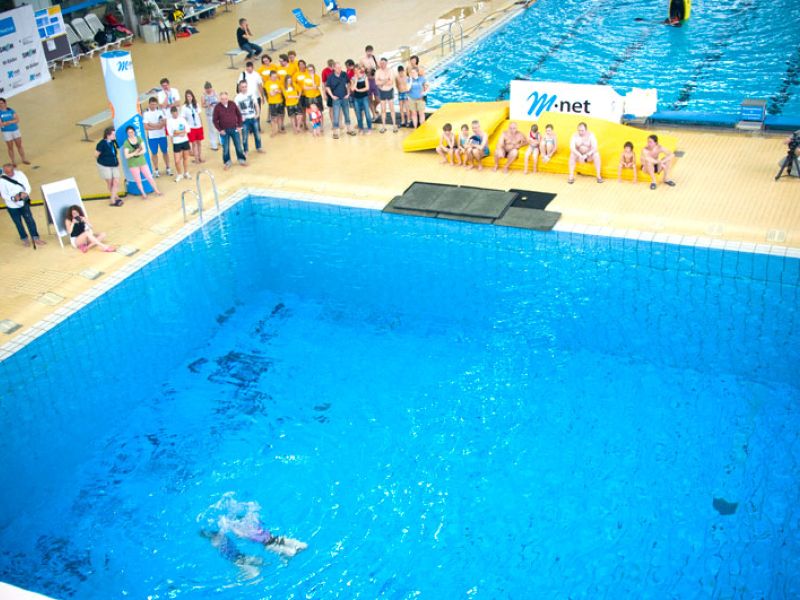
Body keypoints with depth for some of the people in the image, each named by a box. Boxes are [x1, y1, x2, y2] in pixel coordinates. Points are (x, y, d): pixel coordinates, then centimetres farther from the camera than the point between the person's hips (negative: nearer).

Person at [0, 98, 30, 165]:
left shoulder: (11, 110, -2)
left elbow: (17, 119, -10)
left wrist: (9, 122, -23)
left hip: (15, 130, 2)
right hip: (6, 132, -2)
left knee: (19, 146, 10)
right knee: (10, 148, 6)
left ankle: (24, 160, 23)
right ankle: (13, 162, 18)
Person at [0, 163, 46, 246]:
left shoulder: (20, 174, -12)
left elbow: (27, 186, -8)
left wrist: (25, 193, -28)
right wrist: (13, 198, -30)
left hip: (24, 202, 1)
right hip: (12, 206, -1)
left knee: (30, 220, 5)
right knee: (18, 223, 14)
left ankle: (35, 237, 17)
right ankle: (24, 238, 33)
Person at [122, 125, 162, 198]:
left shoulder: (139, 139, -3)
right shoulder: (126, 143, -12)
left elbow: (144, 150, -8)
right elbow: (126, 156, -16)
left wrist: (137, 153, -24)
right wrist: (134, 153, -27)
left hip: (142, 161, 2)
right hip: (133, 164, -2)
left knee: (149, 177, 7)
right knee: (138, 180, 7)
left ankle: (156, 191, 21)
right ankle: (143, 194, 23)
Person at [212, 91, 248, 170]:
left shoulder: (233, 104, -2)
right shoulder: (217, 107, -9)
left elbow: (239, 115, 7)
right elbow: (214, 120, -4)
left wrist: (239, 126, 1)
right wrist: (219, 130, -9)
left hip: (234, 129, 2)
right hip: (224, 131, -2)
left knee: (238, 146, 10)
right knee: (225, 148, 6)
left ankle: (242, 160, 26)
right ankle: (227, 162, 20)